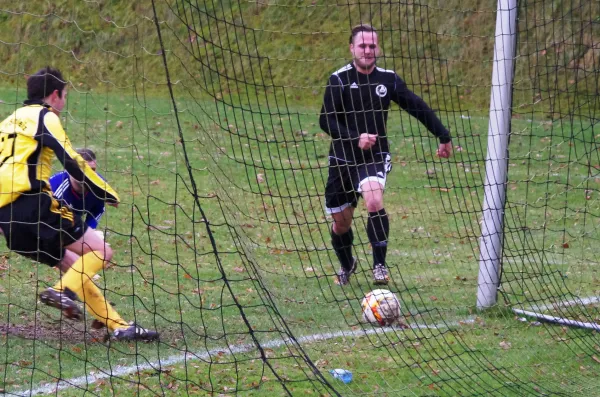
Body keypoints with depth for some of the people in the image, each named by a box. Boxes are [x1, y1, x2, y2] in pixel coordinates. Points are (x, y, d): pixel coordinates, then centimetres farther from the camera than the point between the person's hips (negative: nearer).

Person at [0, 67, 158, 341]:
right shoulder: (44, 117, 0)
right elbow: (73, 164, -7)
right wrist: (110, 194, 3)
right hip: (32, 205, -9)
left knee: (73, 263, 18)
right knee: (101, 252, -5)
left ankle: (118, 326, 15)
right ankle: (61, 291, -28)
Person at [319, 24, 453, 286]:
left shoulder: (388, 79, 0)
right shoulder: (339, 80, -8)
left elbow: (417, 107, 8)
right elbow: (326, 121, -14)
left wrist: (443, 136, 9)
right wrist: (355, 138, -28)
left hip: (375, 156, 0)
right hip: (343, 158, 0)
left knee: (374, 201, -29)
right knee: (341, 222, 9)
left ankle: (379, 265, -18)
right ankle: (347, 265, 39)